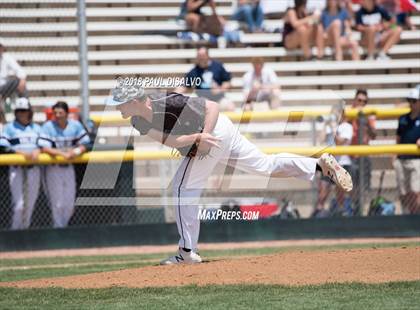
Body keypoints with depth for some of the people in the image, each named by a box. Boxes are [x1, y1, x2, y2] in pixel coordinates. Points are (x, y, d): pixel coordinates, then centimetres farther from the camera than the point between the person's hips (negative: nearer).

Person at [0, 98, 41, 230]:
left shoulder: (37, 128, 18)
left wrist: (37, 151, -13)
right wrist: (20, 152, -16)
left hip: (34, 168, 3)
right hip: (16, 168, -3)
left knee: (30, 203, 4)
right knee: (19, 204, -12)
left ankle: (25, 228, 14)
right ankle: (15, 232, -4)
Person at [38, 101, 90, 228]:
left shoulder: (75, 126, 0)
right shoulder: (48, 126, -10)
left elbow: (84, 145, 3)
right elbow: (45, 148, -16)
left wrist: (76, 152, -19)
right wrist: (63, 153, -26)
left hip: (69, 167, 4)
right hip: (53, 168, -4)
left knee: (69, 205, 7)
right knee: (57, 204, -3)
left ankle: (63, 226, 24)